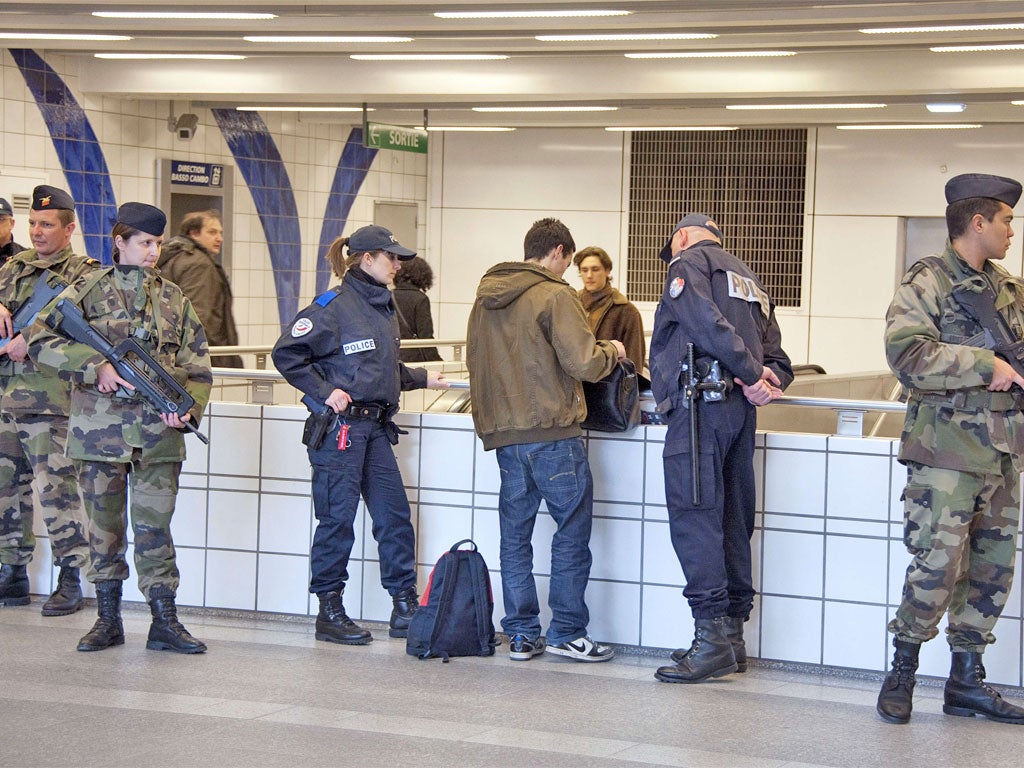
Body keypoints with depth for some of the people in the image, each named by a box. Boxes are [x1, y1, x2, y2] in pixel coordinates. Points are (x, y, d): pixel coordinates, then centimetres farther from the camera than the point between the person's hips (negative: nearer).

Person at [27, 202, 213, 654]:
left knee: (155, 527, 1)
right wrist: (97, 366, -15)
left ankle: (164, 622, 5)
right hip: (99, 427, -1)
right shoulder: (89, 291, 2)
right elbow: (40, 338, -6)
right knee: (104, 525, 6)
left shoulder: (174, 299, 11)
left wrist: (186, 407, -7)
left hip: (158, 434, 1)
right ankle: (108, 620, 16)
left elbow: (197, 366, 12)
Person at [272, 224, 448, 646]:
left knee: (394, 515, 7)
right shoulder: (334, 306, -10)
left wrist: (422, 378, 18)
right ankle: (329, 612, 7)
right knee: (338, 518, -2)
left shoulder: (383, 306, 15)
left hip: (376, 427, 8)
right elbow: (286, 354, -11)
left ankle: (405, 608, 14)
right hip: (340, 426, -8)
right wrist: (324, 391, -15)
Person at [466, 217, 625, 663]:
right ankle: (566, 633, 4)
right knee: (572, 530, 3)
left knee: (515, 534, 10)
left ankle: (521, 635, 13)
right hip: (552, 433, -7)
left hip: (502, 433, 7)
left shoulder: (485, 298, 12)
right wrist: (611, 352, 4)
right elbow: (583, 363, -16)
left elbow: (475, 362, 20)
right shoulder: (555, 296, -10)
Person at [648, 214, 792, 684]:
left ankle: (714, 635, -17)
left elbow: (708, 323, -15)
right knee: (732, 522, 9)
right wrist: (768, 379, 2)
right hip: (740, 410, 8)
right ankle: (732, 635, 12)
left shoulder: (689, 262, 4)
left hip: (701, 403, -8)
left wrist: (750, 374, -12)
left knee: (693, 517, -11)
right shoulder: (749, 279, 29)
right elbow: (776, 355, 21)